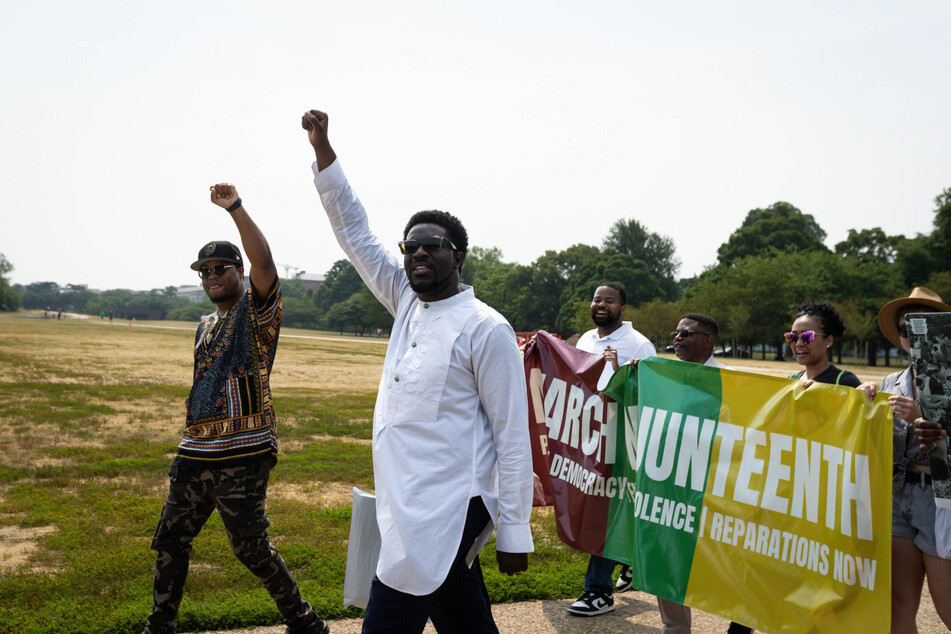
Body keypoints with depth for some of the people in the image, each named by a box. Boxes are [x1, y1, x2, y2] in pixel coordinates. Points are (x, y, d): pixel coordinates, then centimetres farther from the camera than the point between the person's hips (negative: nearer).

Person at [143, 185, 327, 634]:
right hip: (195, 454, 8)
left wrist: (235, 209, -27)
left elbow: (263, 262, -23)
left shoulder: (257, 310, -3)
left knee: (251, 548, -5)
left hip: (243, 455, -8)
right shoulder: (206, 326, 19)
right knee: (169, 542, 12)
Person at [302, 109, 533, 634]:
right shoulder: (408, 303, 10)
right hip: (406, 506, 7)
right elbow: (354, 232, 15)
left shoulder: (485, 329, -11)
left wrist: (514, 533, -12)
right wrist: (322, 148, 11)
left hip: (443, 512, -7)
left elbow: (513, 437, -11)